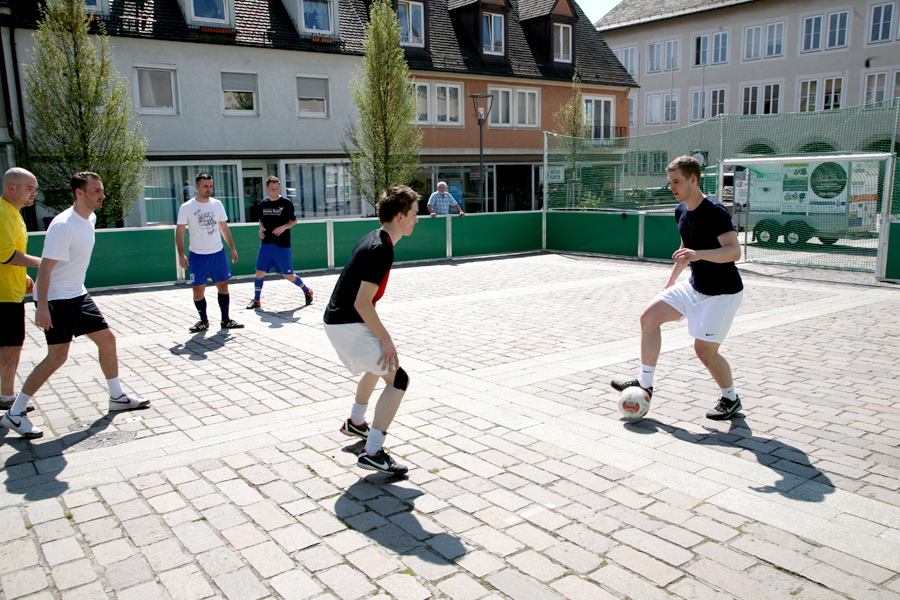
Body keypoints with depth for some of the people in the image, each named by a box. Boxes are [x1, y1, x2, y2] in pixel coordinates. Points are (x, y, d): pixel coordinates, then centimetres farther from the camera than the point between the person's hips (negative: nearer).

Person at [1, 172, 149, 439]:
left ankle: (117, 397, 23)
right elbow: (45, 267, -23)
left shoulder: (90, 219, 7)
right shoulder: (63, 225, -21)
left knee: (107, 339, 10)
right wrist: (42, 307, -28)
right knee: (57, 356, -10)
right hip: (55, 299, -9)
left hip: (78, 295, 9)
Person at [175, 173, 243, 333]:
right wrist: (181, 255, -11)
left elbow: (224, 227, 14)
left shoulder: (217, 204, 5)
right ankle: (203, 321, 17)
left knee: (223, 286, 5)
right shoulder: (186, 207, -5)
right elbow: (179, 231, -3)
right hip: (197, 255, -3)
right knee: (198, 290, -1)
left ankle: (226, 320, 16)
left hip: (218, 253, 3)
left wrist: (233, 248, 11)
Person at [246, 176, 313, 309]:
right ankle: (256, 300, 15)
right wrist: (261, 228, -3)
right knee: (259, 272, 0)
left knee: (289, 276, 0)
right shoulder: (263, 204, 9)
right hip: (266, 243, 4)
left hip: (282, 244, -4)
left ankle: (307, 291, 23)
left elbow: (294, 221, 1)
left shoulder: (286, 203, -3)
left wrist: (284, 227, -16)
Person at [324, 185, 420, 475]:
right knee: (398, 378, -12)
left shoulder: (373, 239, 10)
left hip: (336, 320, 11)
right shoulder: (382, 250, -21)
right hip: (348, 327, -11)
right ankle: (373, 453, -11)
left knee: (377, 366, 32)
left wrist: (380, 337, 22)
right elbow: (362, 303, -25)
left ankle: (355, 423, 50)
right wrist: (386, 340, -18)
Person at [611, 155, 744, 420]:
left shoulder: (714, 211, -22)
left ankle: (730, 399, 19)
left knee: (704, 350, -8)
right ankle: (644, 383, 8)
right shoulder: (681, 210, 5)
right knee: (649, 316, -1)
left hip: (722, 293, -8)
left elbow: (734, 251, -30)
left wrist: (698, 254, -44)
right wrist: (672, 279, 24)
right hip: (695, 286, 8)